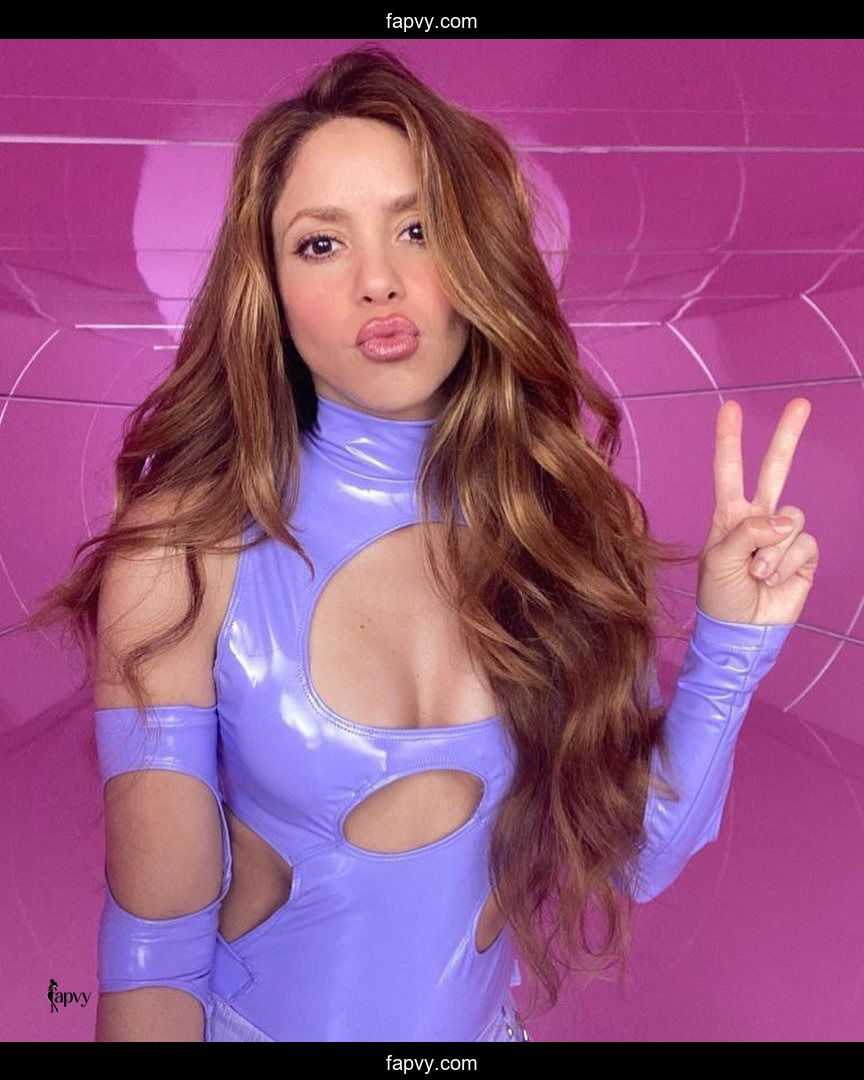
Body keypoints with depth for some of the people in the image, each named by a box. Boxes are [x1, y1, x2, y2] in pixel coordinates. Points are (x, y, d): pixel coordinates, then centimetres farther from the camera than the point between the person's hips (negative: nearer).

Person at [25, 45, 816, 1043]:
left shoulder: (568, 515, -14)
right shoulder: (186, 551, -22)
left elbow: (632, 858, -9)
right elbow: (156, 947, -17)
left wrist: (728, 648, -19)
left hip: (485, 1020, 3)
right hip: (259, 1018, -2)